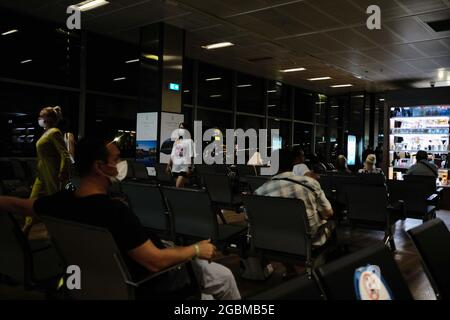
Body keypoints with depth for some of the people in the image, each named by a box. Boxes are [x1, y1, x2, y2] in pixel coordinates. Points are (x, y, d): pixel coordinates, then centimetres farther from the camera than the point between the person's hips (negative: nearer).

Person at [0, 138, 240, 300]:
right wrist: (197, 250, -18)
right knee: (223, 276, 6)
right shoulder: (114, 211, -37)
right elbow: (156, 261, -34)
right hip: (142, 284, -8)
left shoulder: (61, 202, -13)